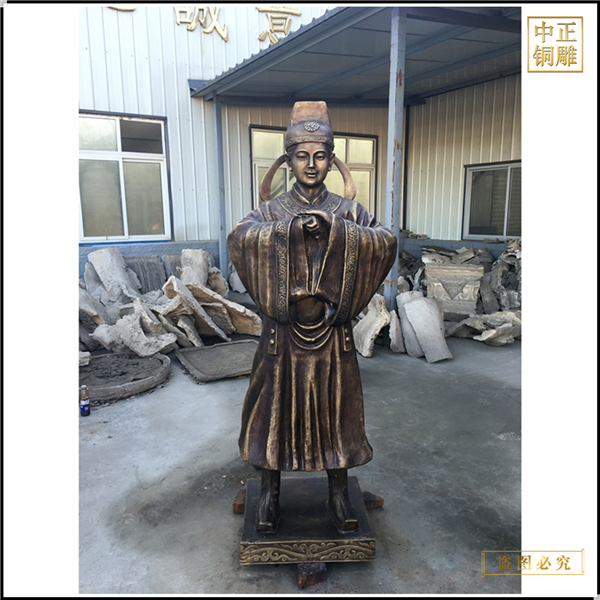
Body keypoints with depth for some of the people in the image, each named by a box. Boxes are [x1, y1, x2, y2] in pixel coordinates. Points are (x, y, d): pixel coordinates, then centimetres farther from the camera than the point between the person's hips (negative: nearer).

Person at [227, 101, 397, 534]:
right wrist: (292, 229, -30)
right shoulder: (272, 211, 2)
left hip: (333, 331, 1)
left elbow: (386, 242, -14)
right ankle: (270, 493, 32)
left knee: (335, 408, 11)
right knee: (277, 406, 9)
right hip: (284, 331, 0)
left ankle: (339, 495, 32)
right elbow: (241, 238, -19)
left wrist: (334, 229, -25)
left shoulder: (349, 211, 3)